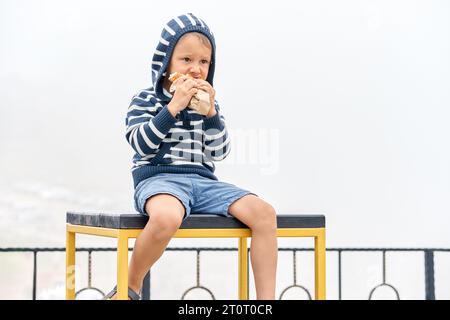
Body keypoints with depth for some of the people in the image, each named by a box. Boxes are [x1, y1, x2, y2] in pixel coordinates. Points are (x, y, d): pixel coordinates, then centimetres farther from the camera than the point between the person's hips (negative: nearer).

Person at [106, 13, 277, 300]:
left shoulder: (207, 103, 19)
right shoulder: (146, 100, 6)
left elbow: (219, 153, 11)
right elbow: (141, 144, -10)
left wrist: (211, 112, -2)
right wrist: (174, 106, -13)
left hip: (202, 180, 5)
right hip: (159, 178, -5)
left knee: (264, 213, -18)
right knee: (167, 217, -42)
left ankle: (266, 297, -14)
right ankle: (130, 286, -16)